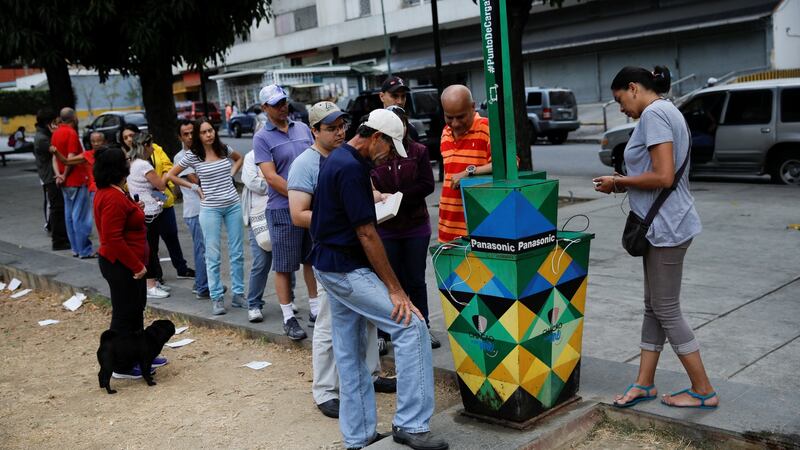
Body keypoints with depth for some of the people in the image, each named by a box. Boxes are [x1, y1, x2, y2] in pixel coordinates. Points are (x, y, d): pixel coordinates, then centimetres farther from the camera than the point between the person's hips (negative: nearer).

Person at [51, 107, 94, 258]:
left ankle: (76, 248, 18)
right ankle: (85, 251, -3)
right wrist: (65, 176, -8)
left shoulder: (56, 133, 11)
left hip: (66, 182, 9)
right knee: (81, 217, -5)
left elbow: (55, 155, 7)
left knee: (70, 215, 12)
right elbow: (71, 158, -20)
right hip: (77, 180, -9)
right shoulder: (71, 133, -15)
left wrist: (58, 174, -4)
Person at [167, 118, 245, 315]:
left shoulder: (224, 149, 4)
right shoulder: (193, 156, -4)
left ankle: (238, 294, 17)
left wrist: (231, 174, 9)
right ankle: (217, 298, 7)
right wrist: (194, 187, 0)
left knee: (237, 253, 7)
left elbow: (239, 158, 26)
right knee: (213, 255, 0)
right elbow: (170, 175, 3)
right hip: (210, 208, -3)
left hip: (233, 205, 3)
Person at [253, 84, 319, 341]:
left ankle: (315, 309, 26)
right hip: (283, 210, -5)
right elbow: (271, 177, -12)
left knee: (312, 260, 13)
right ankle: (288, 318, 13)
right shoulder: (262, 138, -5)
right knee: (284, 266, 4)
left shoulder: (303, 129, 10)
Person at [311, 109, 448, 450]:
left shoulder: (337, 159, 12)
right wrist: (394, 289, -18)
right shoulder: (351, 168, -19)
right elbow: (367, 234, -20)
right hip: (348, 270, -11)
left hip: (328, 266, 11)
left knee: (350, 354, 13)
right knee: (412, 327, -11)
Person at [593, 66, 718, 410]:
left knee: (666, 310, -1)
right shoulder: (667, 112, 16)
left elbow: (663, 177, -23)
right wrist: (625, 184, 10)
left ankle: (703, 391, 10)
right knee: (654, 307, 14)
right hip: (663, 226, 11)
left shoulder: (654, 114, -16)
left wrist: (618, 182, -11)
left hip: (666, 227, -11)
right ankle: (645, 383, 23)